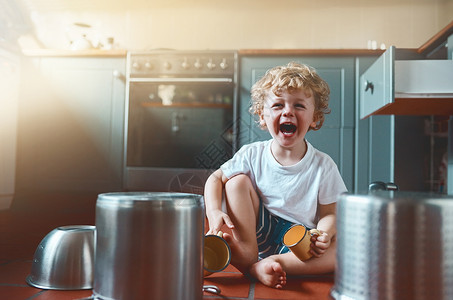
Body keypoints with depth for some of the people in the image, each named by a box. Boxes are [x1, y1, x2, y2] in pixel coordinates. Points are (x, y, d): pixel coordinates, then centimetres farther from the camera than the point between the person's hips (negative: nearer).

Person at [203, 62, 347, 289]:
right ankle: (246, 253, -23)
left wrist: (323, 234, -29)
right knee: (237, 180, -13)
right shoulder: (252, 155, -4)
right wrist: (214, 212, -19)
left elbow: (329, 213, -5)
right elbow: (215, 179, 1)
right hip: (254, 229, 1)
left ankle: (258, 267, -33)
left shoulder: (323, 166, -8)